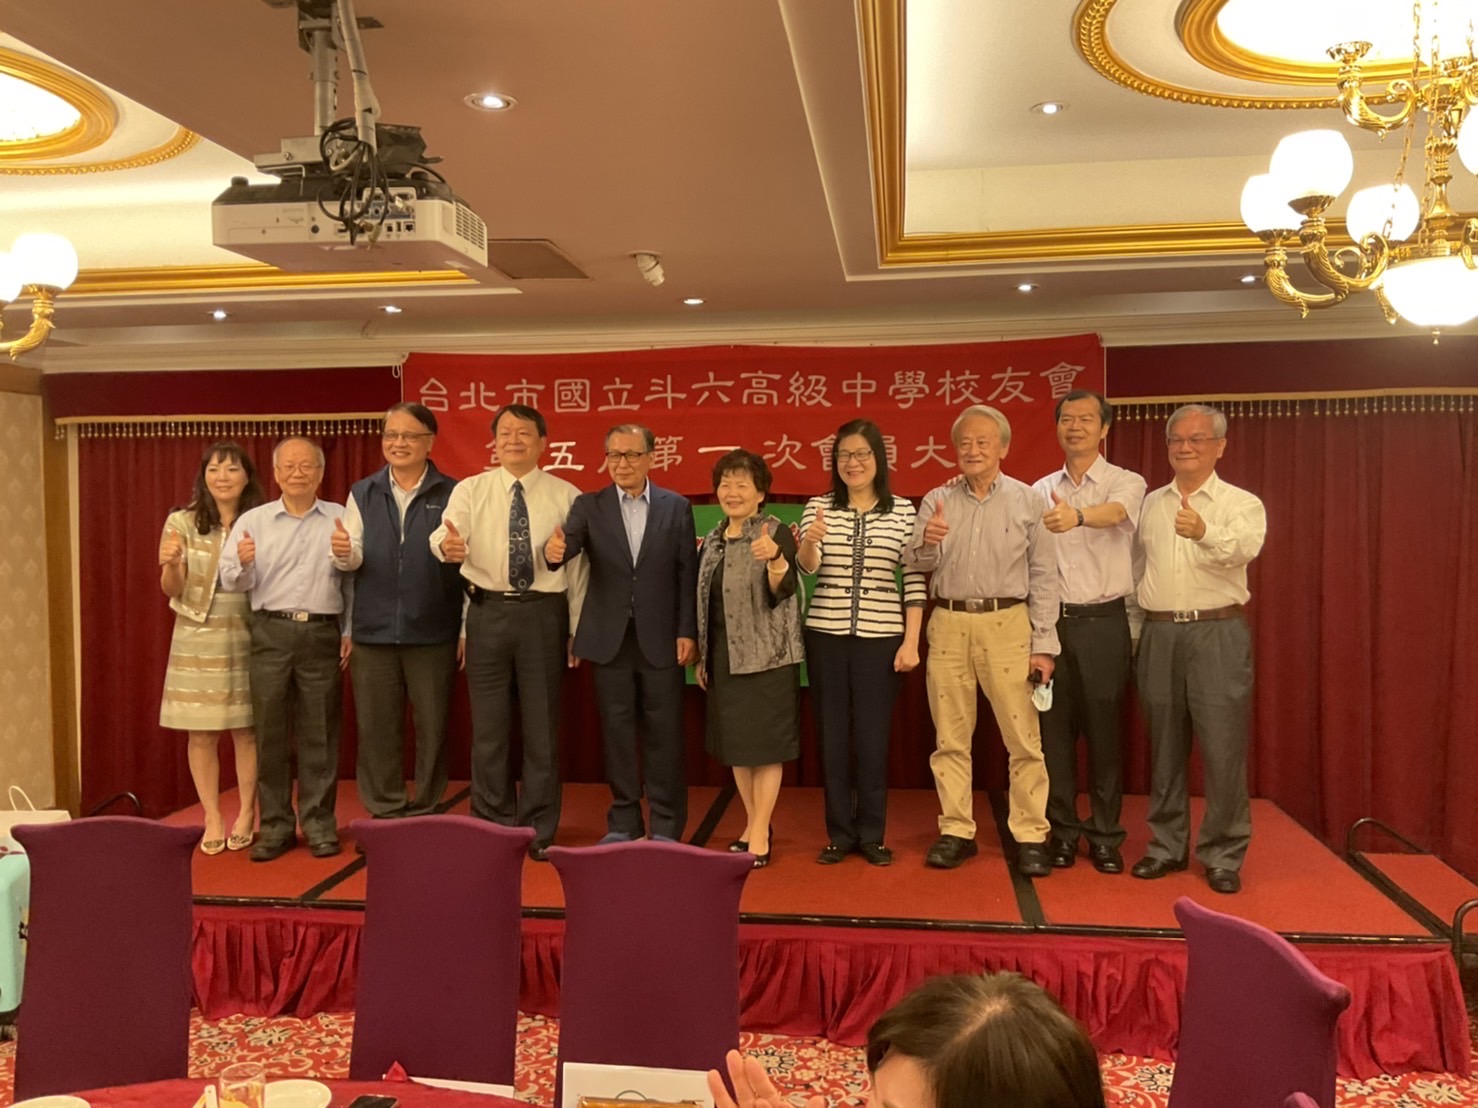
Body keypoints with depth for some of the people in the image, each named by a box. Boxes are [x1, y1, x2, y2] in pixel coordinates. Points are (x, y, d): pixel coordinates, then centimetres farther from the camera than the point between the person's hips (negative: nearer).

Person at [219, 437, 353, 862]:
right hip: (271, 633, 1)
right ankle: (275, 825, 15)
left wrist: (351, 631, 1)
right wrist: (243, 563, -19)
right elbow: (232, 581, 2)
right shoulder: (252, 520, 7)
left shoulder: (341, 519, 5)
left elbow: (354, 580, 5)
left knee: (319, 734, 4)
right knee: (270, 732, 5)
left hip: (323, 633, -1)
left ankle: (319, 824, 14)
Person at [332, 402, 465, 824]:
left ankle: (426, 812, 20)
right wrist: (344, 552, -18)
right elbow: (354, 559, 4)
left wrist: (467, 629, -9)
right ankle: (384, 811, 21)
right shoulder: (363, 494, 9)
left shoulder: (451, 494, 0)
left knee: (432, 727, 7)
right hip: (373, 630, 3)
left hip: (432, 632, -2)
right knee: (376, 728, 9)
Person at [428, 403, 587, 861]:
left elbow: (577, 568, 3)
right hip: (488, 613, 1)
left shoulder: (566, 496, 2)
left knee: (542, 726, 7)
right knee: (489, 728, 9)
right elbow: (445, 532, -16)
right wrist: (447, 546, -40)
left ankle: (539, 831, 21)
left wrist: (578, 632, 3)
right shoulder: (470, 490, 3)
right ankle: (493, 827, 24)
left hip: (544, 613, 0)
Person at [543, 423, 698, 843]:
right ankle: (623, 822, 21)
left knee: (663, 733, 5)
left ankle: (666, 825, 17)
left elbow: (688, 574, 1)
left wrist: (687, 632, -5)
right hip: (610, 639, 1)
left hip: (661, 639, -1)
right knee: (616, 731, 8)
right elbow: (568, 545, -12)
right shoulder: (588, 505, 4)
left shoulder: (677, 507, 3)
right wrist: (554, 551, -37)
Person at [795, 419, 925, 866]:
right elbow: (805, 566, -10)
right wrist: (810, 542, -33)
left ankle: (871, 834, 19)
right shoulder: (818, 507, 3)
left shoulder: (903, 511, 1)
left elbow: (915, 581, 0)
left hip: (881, 638, -1)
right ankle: (840, 833, 19)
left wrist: (911, 642, -6)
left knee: (873, 738, 5)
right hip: (826, 636, 1)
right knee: (832, 736, 7)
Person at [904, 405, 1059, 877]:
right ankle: (956, 832, 18)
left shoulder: (1027, 500, 3)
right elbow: (915, 563, 2)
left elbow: (1043, 576, 1)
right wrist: (927, 543, -22)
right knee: (950, 737, 8)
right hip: (948, 624, 3)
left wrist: (1043, 644, -4)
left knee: (1023, 737, -2)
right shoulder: (937, 500, 9)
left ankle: (1030, 836, 8)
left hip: (1006, 625, -2)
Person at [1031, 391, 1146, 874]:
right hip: (1051, 621, 3)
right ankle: (1062, 832, 19)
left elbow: (1115, 512, -25)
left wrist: (1076, 517, -48)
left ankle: (1105, 837, 16)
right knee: (1055, 729, 6)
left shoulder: (1126, 484, 0)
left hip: (1103, 622, -3)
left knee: (1104, 731, 3)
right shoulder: (1040, 491, 10)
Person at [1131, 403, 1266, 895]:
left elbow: (1245, 547, -22)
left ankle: (1223, 855, 11)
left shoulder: (1241, 503, 0)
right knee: (1164, 745, 10)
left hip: (1218, 633, -4)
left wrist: (1206, 533, -43)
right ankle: (1166, 845, 22)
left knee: (1223, 748, -2)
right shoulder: (1150, 504, 13)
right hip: (1159, 633, 4)